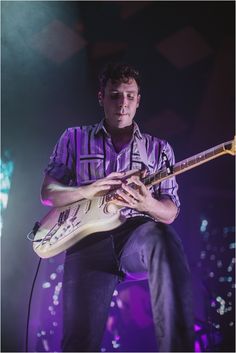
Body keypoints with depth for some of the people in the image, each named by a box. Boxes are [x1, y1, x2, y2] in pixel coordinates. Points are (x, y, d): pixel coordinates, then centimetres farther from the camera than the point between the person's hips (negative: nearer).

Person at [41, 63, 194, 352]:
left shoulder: (159, 149, 18)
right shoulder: (74, 138, 18)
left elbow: (170, 212, 11)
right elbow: (48, 192, 12)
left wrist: (147, 204, -15)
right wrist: (87, 191, -11)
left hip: (139, 238, 0)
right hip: (89, 240, 0)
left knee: (162, 237, -39)